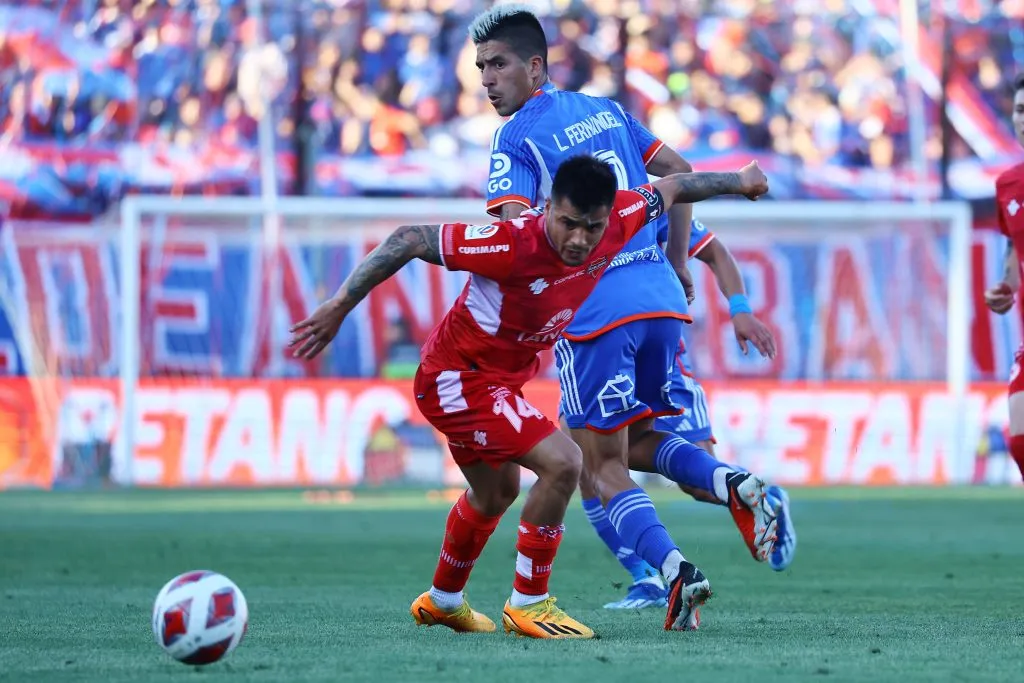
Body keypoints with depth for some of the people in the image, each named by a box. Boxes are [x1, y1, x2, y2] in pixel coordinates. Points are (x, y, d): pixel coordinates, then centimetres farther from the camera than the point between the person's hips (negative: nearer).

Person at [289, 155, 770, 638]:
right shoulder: (514, 243, -35)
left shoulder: (621, 219, -16)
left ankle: (442, 601, 54)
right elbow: (410, 240, -30)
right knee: (561, 463, -22)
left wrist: (737, 182, 22)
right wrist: (339, 307, -30)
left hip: (501, 376, 9)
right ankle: (528, 605, -6)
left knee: (496, 493, 29)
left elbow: (670, 189, 5)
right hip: (457, 378, -9)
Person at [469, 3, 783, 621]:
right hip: (660, 296, 7)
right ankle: (737, 485, -5)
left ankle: (676, 572, -17)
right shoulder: (605, 109, 17)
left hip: (594, 309, -7)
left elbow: (513, 228, -17)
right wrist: (678, 265, 23)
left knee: (600, 468, 2)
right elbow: (679, 172, 19)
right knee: (636, 443, 22)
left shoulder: (515, 137, -4)